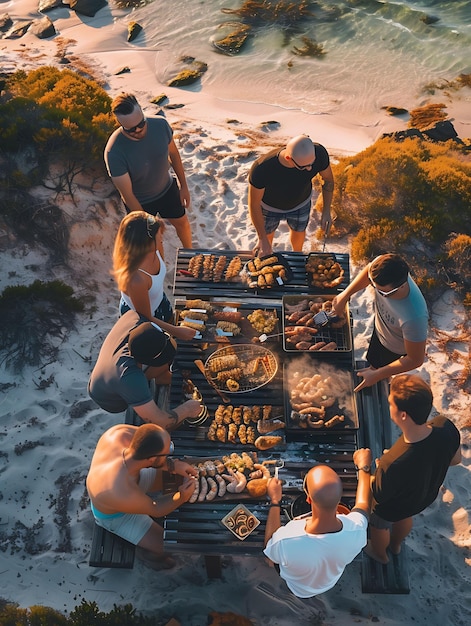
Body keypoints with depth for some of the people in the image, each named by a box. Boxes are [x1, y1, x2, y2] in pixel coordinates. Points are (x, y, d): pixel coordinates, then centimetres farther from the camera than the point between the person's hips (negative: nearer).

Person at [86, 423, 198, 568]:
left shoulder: (120, 432, -36)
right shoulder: (125, 496, -44)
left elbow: (143, 449, -13)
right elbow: (154, 509, -21)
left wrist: (172, 465, -20)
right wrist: (181, 497, -30)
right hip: (115, 515, -5)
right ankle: (148, 551, 34)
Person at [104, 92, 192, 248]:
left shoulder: (160, 124, -25)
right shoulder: (114, 152, -37)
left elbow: (173, 153, -4)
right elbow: (127, 195, -28)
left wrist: (184, 185, 4)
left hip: (167, 188, 4)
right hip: (139, 202, -4)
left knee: (182, 223, 26)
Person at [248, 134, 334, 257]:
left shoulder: (318, 153, -38)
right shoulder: (261, 168, -45)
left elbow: (328, 179, -14)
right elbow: (254, 204, -28)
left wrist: (326, 211, -9)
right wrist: (262, 239, -22)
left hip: (300, 204, 2)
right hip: (269, 206, -2)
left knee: (298, 231, 31)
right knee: (267, 233, 28)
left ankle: (297, 254, 66)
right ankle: (266, 256, 63)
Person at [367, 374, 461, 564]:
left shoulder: (392, 464, -49)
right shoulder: (446, 427, -34)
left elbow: (378, 496, -26)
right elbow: (455, 459, -10)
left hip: (392, 509, -4)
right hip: (426, 496, 5)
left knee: (378, 526, 32)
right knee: (404, 518, 38)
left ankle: (380, 553, 63)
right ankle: (395, 544, 68)